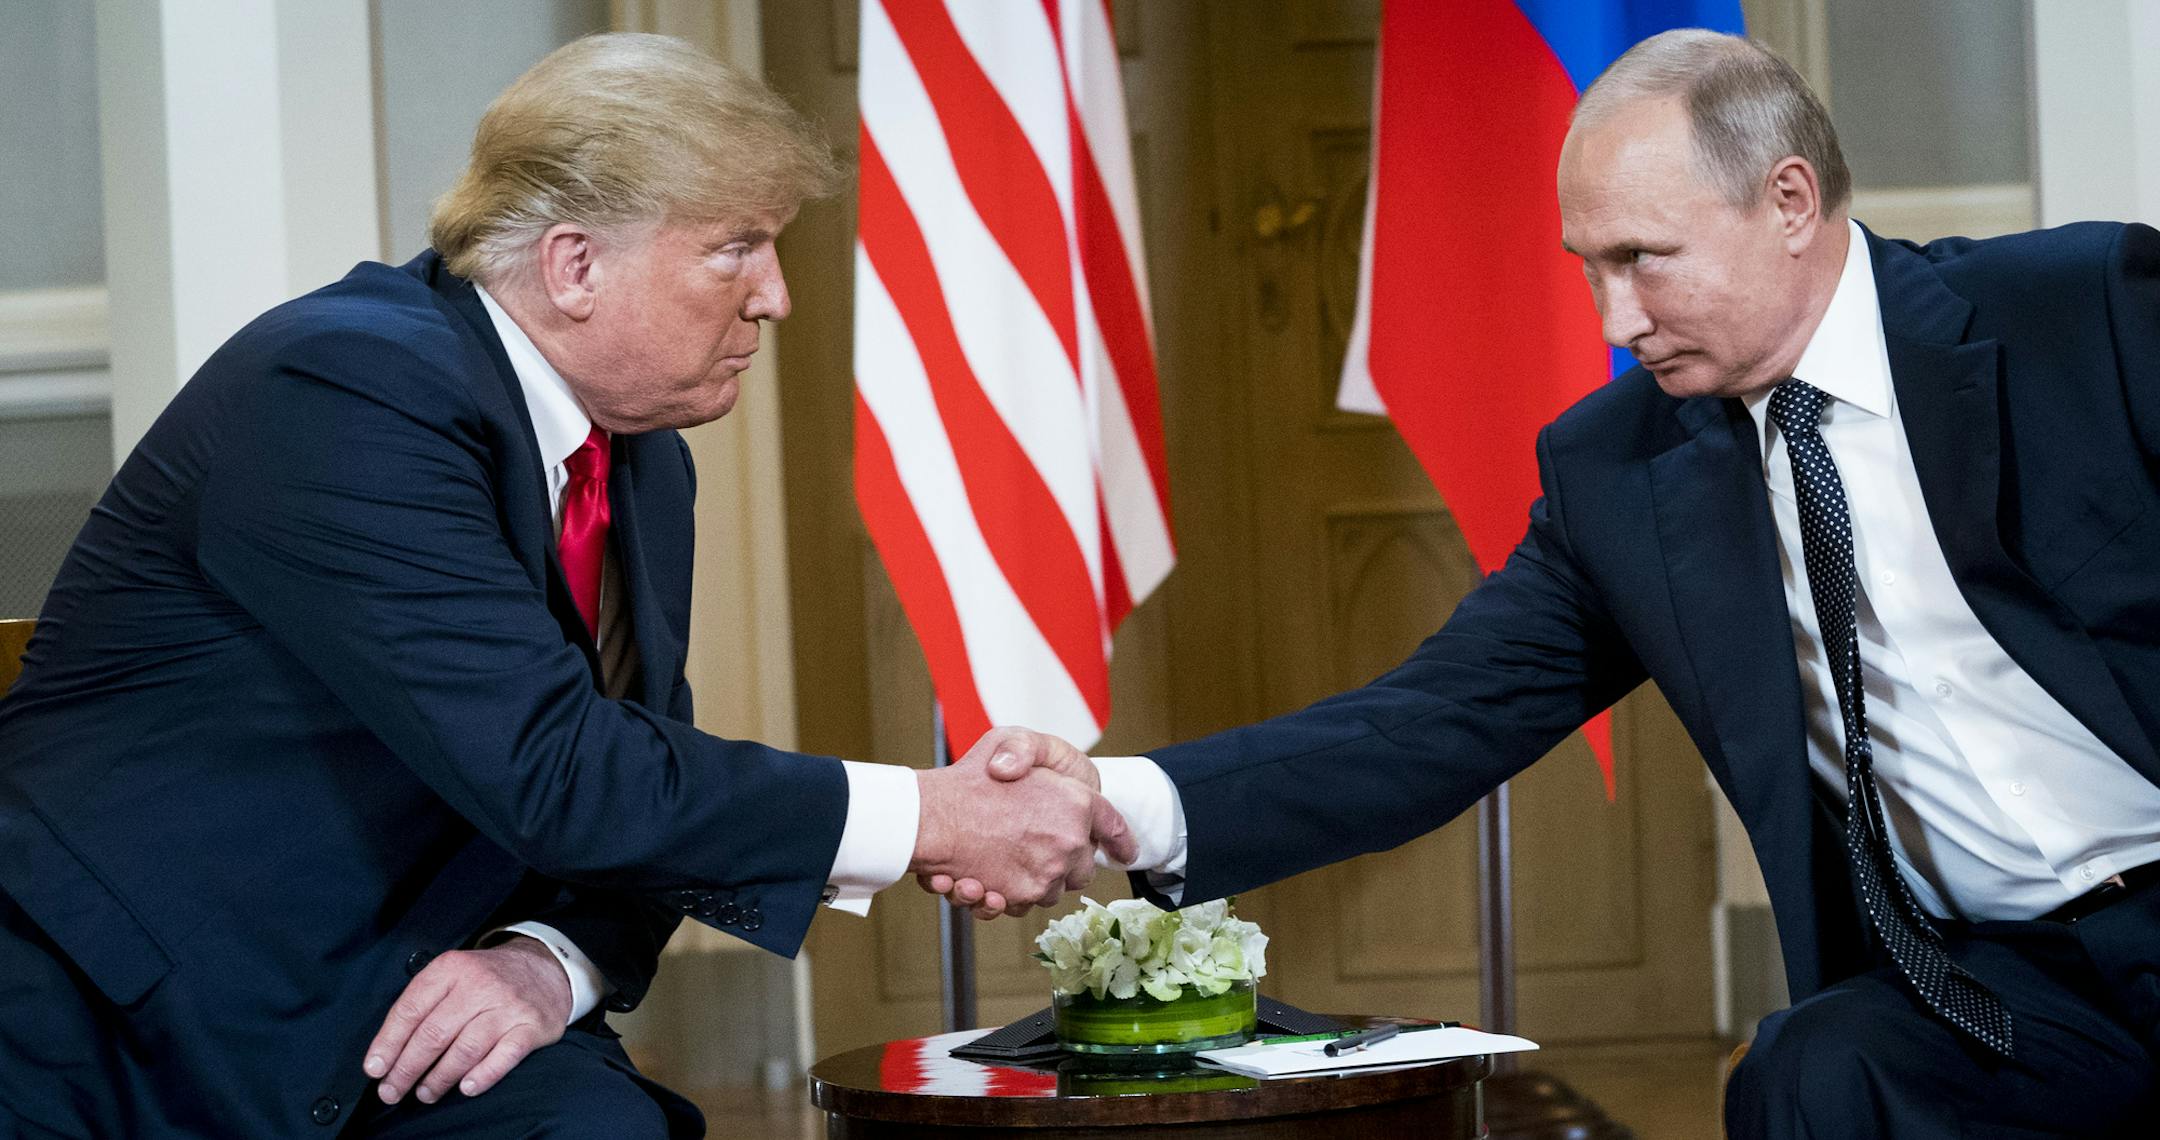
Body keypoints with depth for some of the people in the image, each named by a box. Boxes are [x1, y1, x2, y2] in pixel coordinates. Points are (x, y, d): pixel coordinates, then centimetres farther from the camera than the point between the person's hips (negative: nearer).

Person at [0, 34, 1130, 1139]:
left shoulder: (644, 466, 9)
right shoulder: (346, 391, -20)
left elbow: (640, 783, 12)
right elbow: (545, 771, -26)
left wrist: (554, 960, -12)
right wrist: (932, 819, -21)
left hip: (372, 1018, 7)